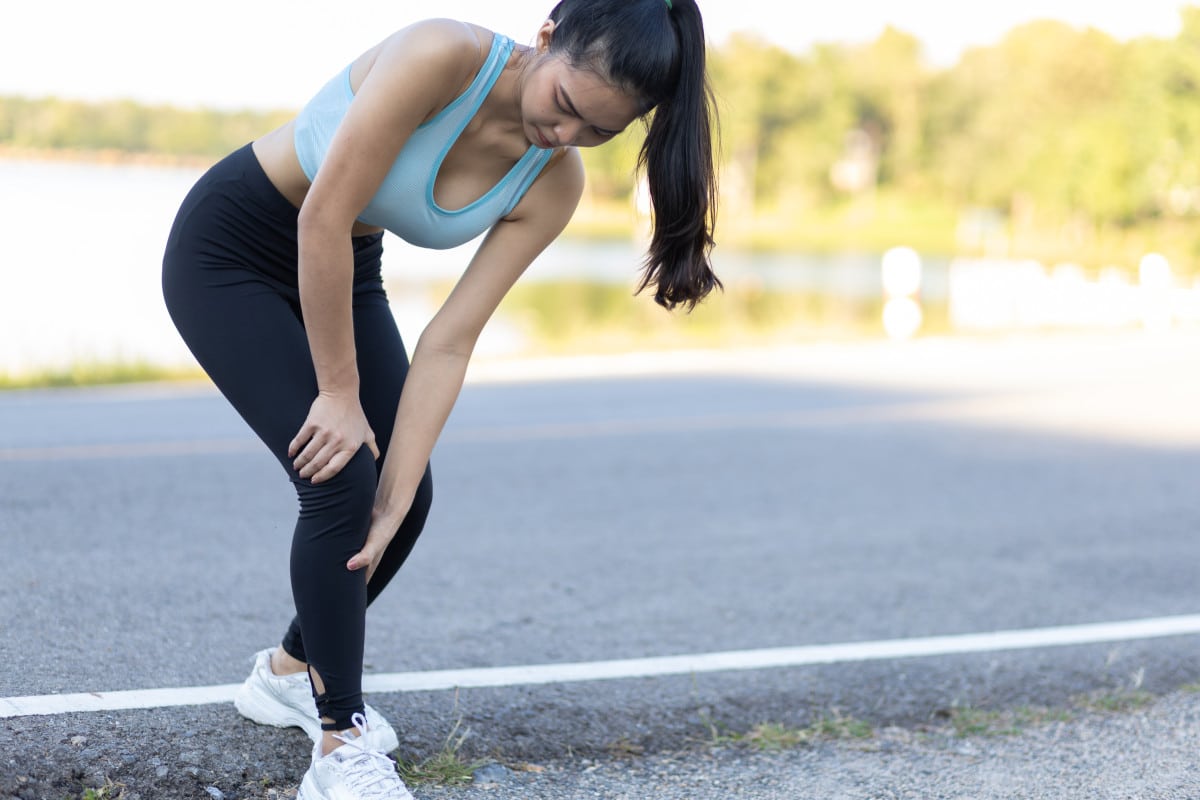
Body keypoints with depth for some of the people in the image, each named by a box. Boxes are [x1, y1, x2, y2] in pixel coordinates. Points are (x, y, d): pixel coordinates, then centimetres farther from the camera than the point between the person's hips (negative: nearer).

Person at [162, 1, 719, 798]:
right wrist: (338, 390, -22)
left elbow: (450, 342, -16)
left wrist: (393, 498, -21)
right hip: (228, 248, -6)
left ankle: (292, 670, 30)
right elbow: (324, 216, -30)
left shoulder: (553, 186, -15)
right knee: (342, 478, -17)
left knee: (404, 495, 3)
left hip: (343, 271, 6)